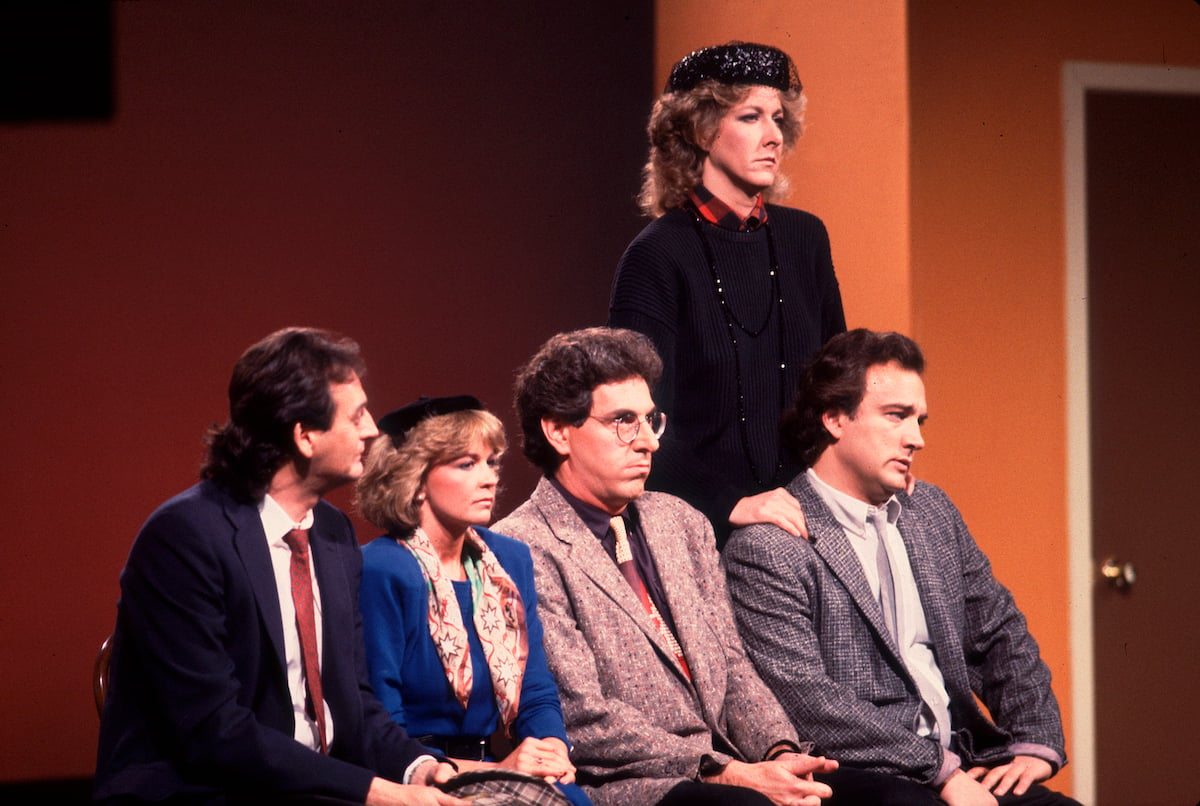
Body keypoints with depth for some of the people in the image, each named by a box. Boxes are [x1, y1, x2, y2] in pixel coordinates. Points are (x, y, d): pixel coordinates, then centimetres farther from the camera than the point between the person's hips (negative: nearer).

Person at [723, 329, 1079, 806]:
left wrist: (1036, 744, 7)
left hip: (959, 762, 7)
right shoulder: (767, 547, -6)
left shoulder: (931, 511, 19)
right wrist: (938, 768, -18)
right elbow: (807, 701, -15)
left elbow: (1001, 633, 24)